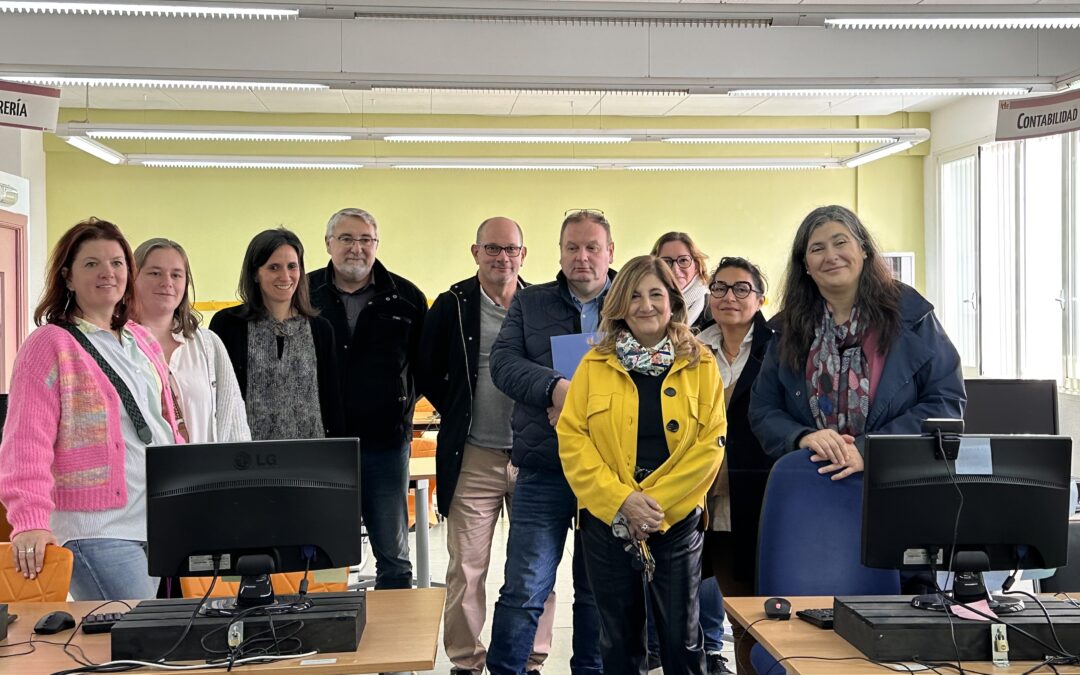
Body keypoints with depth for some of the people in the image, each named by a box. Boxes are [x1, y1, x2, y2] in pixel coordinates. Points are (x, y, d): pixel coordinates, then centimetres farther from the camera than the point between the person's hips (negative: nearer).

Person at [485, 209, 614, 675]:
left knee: (598, 588, 13)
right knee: (524, 589, -1)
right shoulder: (529, 303, 10)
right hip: (545, 467, 0)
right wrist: (555, 387, -21)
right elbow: (504, 361, -2)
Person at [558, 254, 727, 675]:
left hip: (678, 520, -1)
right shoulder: (595, 364, 2)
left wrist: (656, 502, -15)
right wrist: (621, 500, -15)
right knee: (619, 636, 11)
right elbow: (572, 438, -4)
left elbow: (710, 444, -6)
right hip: (607, 519, 1)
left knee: (681, 635, 7)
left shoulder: (700, 365, 0)